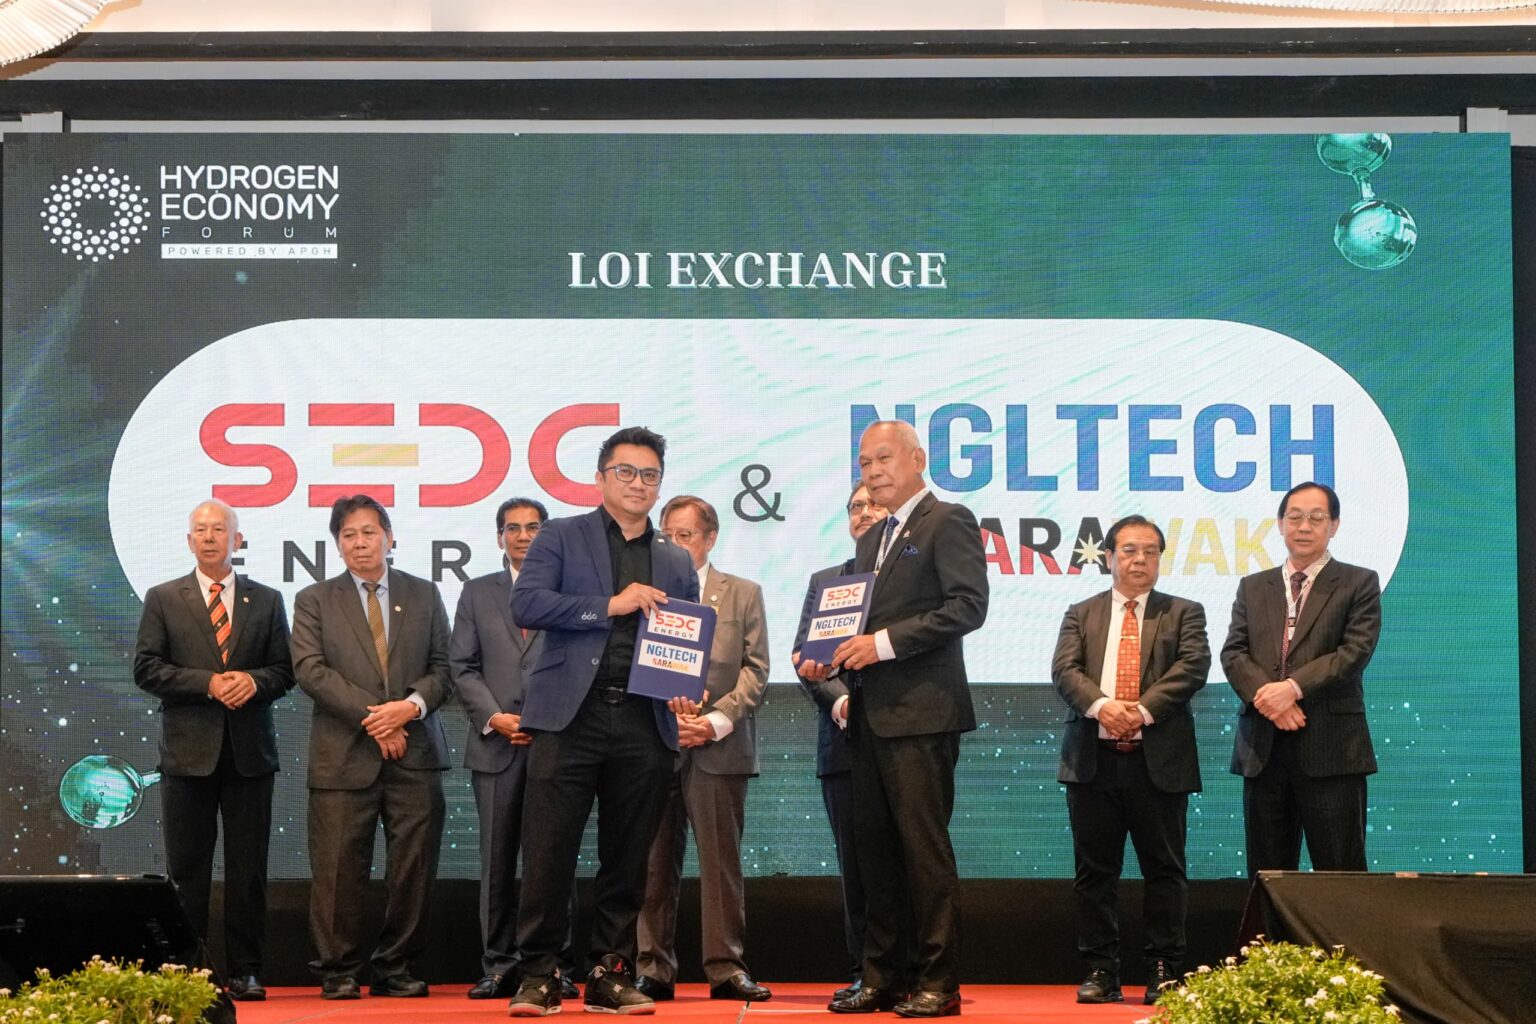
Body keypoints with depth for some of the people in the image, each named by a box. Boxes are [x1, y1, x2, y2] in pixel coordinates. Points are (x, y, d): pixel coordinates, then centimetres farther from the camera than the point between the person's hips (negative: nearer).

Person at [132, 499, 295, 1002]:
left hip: (250, 750, 1)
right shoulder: (163, 599, 7)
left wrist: (252, 681, -14)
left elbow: (285, 670, 8)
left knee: (248, 868, 2)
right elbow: (146, 668, -1)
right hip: (188, 749, -1)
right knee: (187, 869, 1)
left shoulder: (267, 601, 11)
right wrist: (208, 683, -13)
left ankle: (245, 971, 7)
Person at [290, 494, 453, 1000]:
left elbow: (443, 666, 10)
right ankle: (339, 971, 4)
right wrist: (372, 717, -11)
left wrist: (411, 705, -10)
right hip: (343, 755, -2)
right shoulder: (314, 601, 9)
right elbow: (310, 670, -3)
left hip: (414, 753, 2)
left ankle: (394, 968, 10)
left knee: (414, 867, 0)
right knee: (339, 868, -5)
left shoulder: (424, 596, 15)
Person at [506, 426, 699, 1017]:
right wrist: (610, 605, -9)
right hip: (571, 717, -3)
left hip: (645, 725, 3)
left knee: (628, 858, 4)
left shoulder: (677, 563, 20)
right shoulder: (561, 538, 9)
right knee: (548, 853, -7)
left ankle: (611, 975, 11)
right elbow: (526, 604, -5)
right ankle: (539, 975, 0)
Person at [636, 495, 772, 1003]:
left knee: (721, 860, -1)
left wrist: (717, 721, -10)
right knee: (654, 862, 1)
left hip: (717, 746, -1)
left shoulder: (743, 594, 11)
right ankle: (654, 970, 4)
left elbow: (755, 670, 4)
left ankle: (725, 967, 1)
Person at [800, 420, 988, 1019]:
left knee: (924, 846, -9)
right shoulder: (871, 542, 23)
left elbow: (969, 605, -15)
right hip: (870, 717, 8)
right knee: (874, 849, 8)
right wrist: (844, 688, 8)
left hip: (920, 713, -8)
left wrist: (885, 643, -18)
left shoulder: (948, 522, -4)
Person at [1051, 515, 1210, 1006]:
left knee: (1164, 869, 1)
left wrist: (1144, 710, -18)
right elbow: (1065, 669, 0)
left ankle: (1164, 970, 6)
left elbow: (1192, 666, -5)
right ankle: (1101, 970, 8)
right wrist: (1101, 706, -20)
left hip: (1160, 761, -1)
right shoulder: (1081, 615, 14)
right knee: (1094, 870, 2)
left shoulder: (1183, 613, 11)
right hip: (1093, 758, 1)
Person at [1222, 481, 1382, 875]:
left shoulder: (1359, 584, 5)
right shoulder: (1253, 587, 16)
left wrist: (1293, 688, -18)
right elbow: (1233, 653, 6)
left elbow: (1355, 651, -7)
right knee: (1267, 873, 6)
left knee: (1341, 875, -4)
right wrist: (1265, 695, -14)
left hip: (1330, 750, -4)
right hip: (1263, 749, 4)